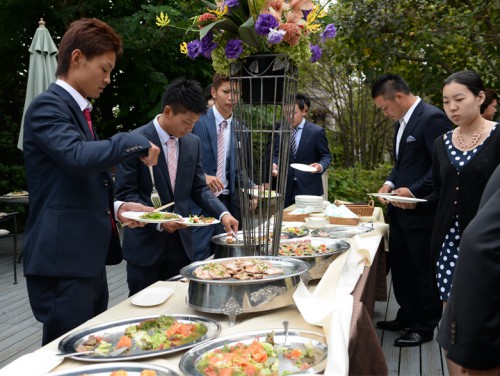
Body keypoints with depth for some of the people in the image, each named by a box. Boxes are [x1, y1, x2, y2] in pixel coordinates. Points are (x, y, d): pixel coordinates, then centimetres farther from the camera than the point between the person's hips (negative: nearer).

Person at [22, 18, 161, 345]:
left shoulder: (78, 110, 18)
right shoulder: (48, 106, -11)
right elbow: (77, 157, -30)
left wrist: (117, 208, 7)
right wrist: (136, 143, -17)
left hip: (88, 257, 10)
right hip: (63, 260, -9)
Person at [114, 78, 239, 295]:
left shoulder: (193, 143, 4)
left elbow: (198, 188, 9)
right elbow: (125, 194, -11)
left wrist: (222, 213, -7)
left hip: (181, 242, 5)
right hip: (145, 244, -5)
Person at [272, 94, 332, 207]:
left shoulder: (316, 131, -5)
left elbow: (326, 156, 0)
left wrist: (321, 166, -21)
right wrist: (274, 164, -8)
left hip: (308, 188, -4)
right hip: (287, 188, 4)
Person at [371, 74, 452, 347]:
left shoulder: (432, 118, -16)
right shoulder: (402, 122, 13)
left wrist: (413, 191, -22)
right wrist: (391, 183, 5)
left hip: (421, 212, -9)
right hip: (400, 211, 9)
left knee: (424, 271, 5)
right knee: (400, 268, 17)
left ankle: (425, 327, 19)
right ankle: (407, 316, 33)